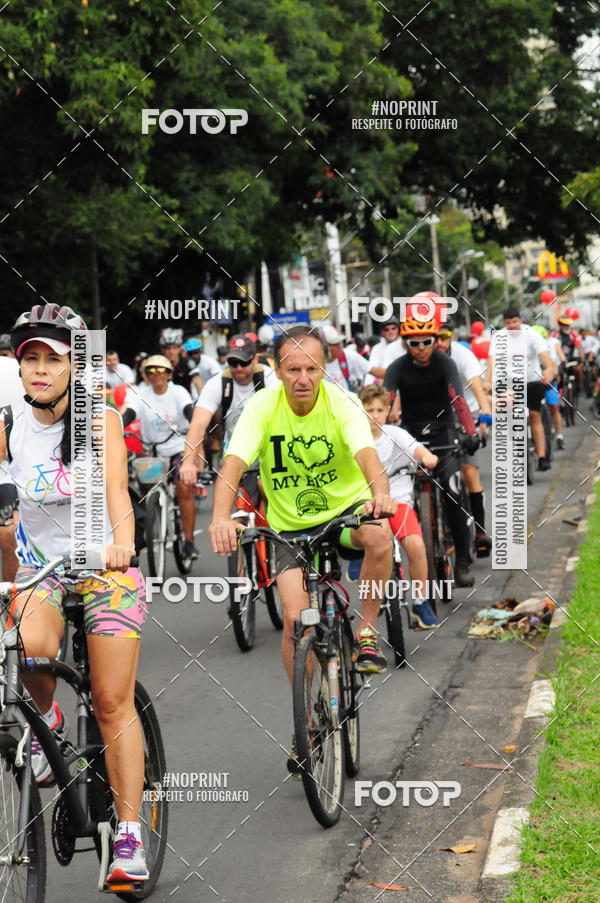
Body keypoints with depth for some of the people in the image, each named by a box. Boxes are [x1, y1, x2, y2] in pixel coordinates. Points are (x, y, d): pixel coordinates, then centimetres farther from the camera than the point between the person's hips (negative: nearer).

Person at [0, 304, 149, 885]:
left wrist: (121, 542, -46)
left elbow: (115, 488, -26)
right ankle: (47, 720, 3)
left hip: (104, 564, -2)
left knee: (113, 702, -6)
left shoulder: (99, 421, -12)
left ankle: (128, 836, 0)